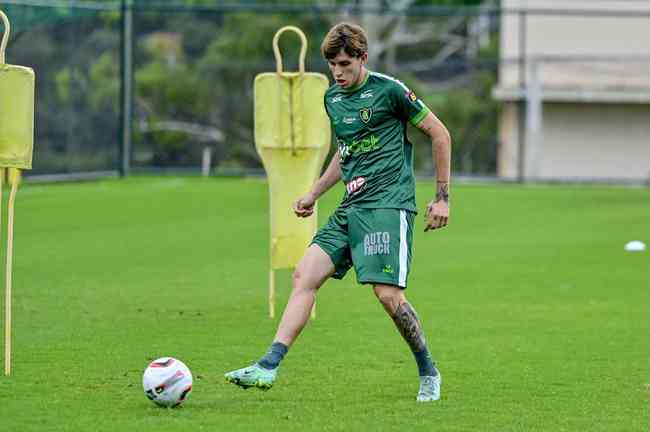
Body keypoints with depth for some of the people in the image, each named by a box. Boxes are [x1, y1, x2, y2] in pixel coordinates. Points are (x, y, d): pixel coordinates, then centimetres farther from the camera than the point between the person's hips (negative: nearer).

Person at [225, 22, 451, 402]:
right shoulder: (333, 99, 15)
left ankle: (429, 374, 7)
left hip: (389, 203, -7)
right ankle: (268, 367, -13)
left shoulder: (389, 91, -7)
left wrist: (443, 197, -2)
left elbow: (440, 134, -1)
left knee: (389, 294, -14)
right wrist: (314, 194, 27)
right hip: (351, 207, 7)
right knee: (305, 275, -7)